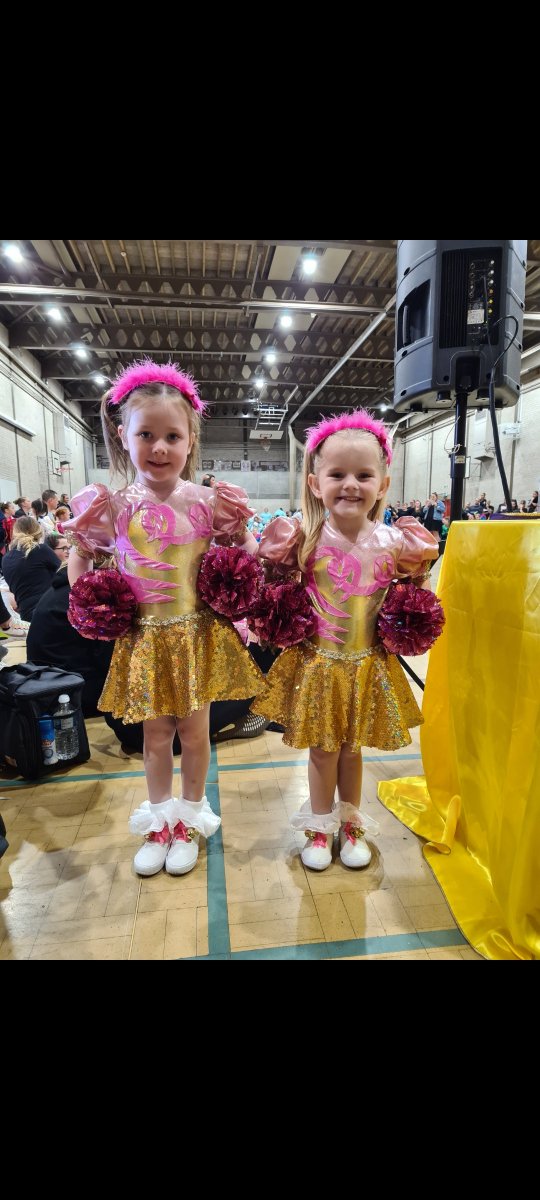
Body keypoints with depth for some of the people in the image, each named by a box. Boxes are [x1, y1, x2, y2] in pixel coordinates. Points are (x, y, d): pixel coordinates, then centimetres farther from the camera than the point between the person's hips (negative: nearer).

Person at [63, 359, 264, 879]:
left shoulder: (208, 501, -7)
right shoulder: (113, 505, -5)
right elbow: (81, 552, 10)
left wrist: (239, 528, -13)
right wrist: (81, 595, -6)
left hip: (198, 634, 0)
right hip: (143, 637, 1)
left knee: (193, 730, 13)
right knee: (155, 734, 15)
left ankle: (190, 820, 37)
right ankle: (159, 820, 39)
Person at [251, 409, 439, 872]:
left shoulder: (392, 542, -8)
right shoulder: (306, 539, -11)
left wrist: (419, 572, -10)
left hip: (368, 665, 1)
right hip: (316, 662, -1)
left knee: (352, 748, 19)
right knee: (322, 749, 13)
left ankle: (351, 822, 43)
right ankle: (320, 826, 38)